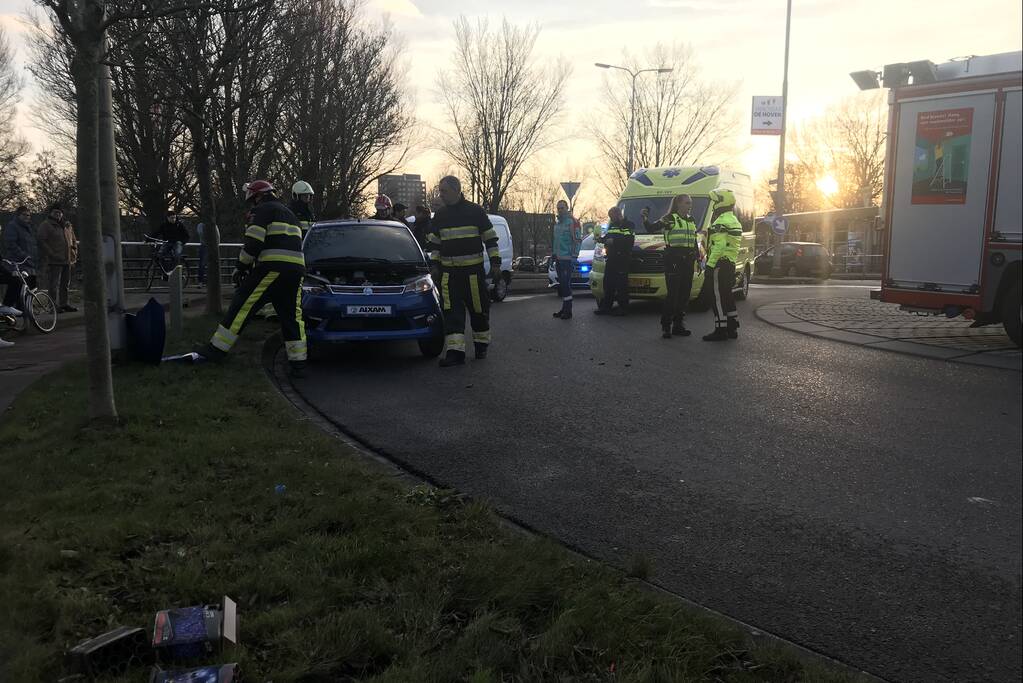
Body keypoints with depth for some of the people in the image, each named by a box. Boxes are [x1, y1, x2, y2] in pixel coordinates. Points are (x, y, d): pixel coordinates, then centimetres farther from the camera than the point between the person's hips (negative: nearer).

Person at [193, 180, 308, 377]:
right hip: (296, 270, 7)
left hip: (272, 269, -7)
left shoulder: (263, 210, 1)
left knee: (242, 306, 0)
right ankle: (298, 364, 4)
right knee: (292, 316, 7)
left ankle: (217, 348, 2)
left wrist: (241, 268, 2)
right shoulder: (290, 214, 27)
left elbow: (253, 243, -10)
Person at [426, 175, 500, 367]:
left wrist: (495, 263, -2)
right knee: (452, 311, -6)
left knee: (479, 308, 5)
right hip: (448, 271, 3)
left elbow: (490, 238, 2)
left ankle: (481, 344, 25)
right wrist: (434, 264, 12)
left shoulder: (475, 211, -2)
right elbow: (434, 242, 19)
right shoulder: (440, 215, 10)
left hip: (473, 270, -3)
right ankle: (455, 351, -8)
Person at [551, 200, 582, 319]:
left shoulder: (572, 222, -9)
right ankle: (564, 309, 18)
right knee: (562, 284, 11)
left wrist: (574, 256, -17)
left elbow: (578, 240, -13)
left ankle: (568, 311, -9)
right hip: (559, 259, 9)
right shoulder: (557, 223, 18)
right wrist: (555, 254, 23)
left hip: (568, 259, -9)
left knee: (566, 284, -12)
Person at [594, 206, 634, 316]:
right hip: (611, 258, 8)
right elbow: (607, 237, 29)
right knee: (608, 283, 8)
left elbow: (629, 240, -16)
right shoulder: (611, 225, 23)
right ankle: (606, 306, 14)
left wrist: (614, 241, -19)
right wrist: (601, 239, 7)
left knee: (621, 283, -8)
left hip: (622, 258, -8)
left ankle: (623, 307, -3)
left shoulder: (628, 225, -3)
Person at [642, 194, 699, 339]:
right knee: (673, 293, -12)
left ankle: (678, 325, 14)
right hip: (673, 259, -7)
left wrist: (698, 258, 19)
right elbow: (651, 228, -12)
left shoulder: (692, 220, 18)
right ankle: (665, 326, -7)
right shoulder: (669, 218, -2)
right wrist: (645, 219, -30)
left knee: (685, 293, 6)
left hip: (687, 260, 7)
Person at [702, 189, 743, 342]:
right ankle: (732, 329, 19)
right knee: (728, 297, 15)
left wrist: (709, 265, -21)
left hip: (719, 264, -10)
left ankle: (721, 330, -8)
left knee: (719, 298, -8)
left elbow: (719, 247, -22)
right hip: (730, 264, 10)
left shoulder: (721, 222, -14)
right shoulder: (734, 221, 19)